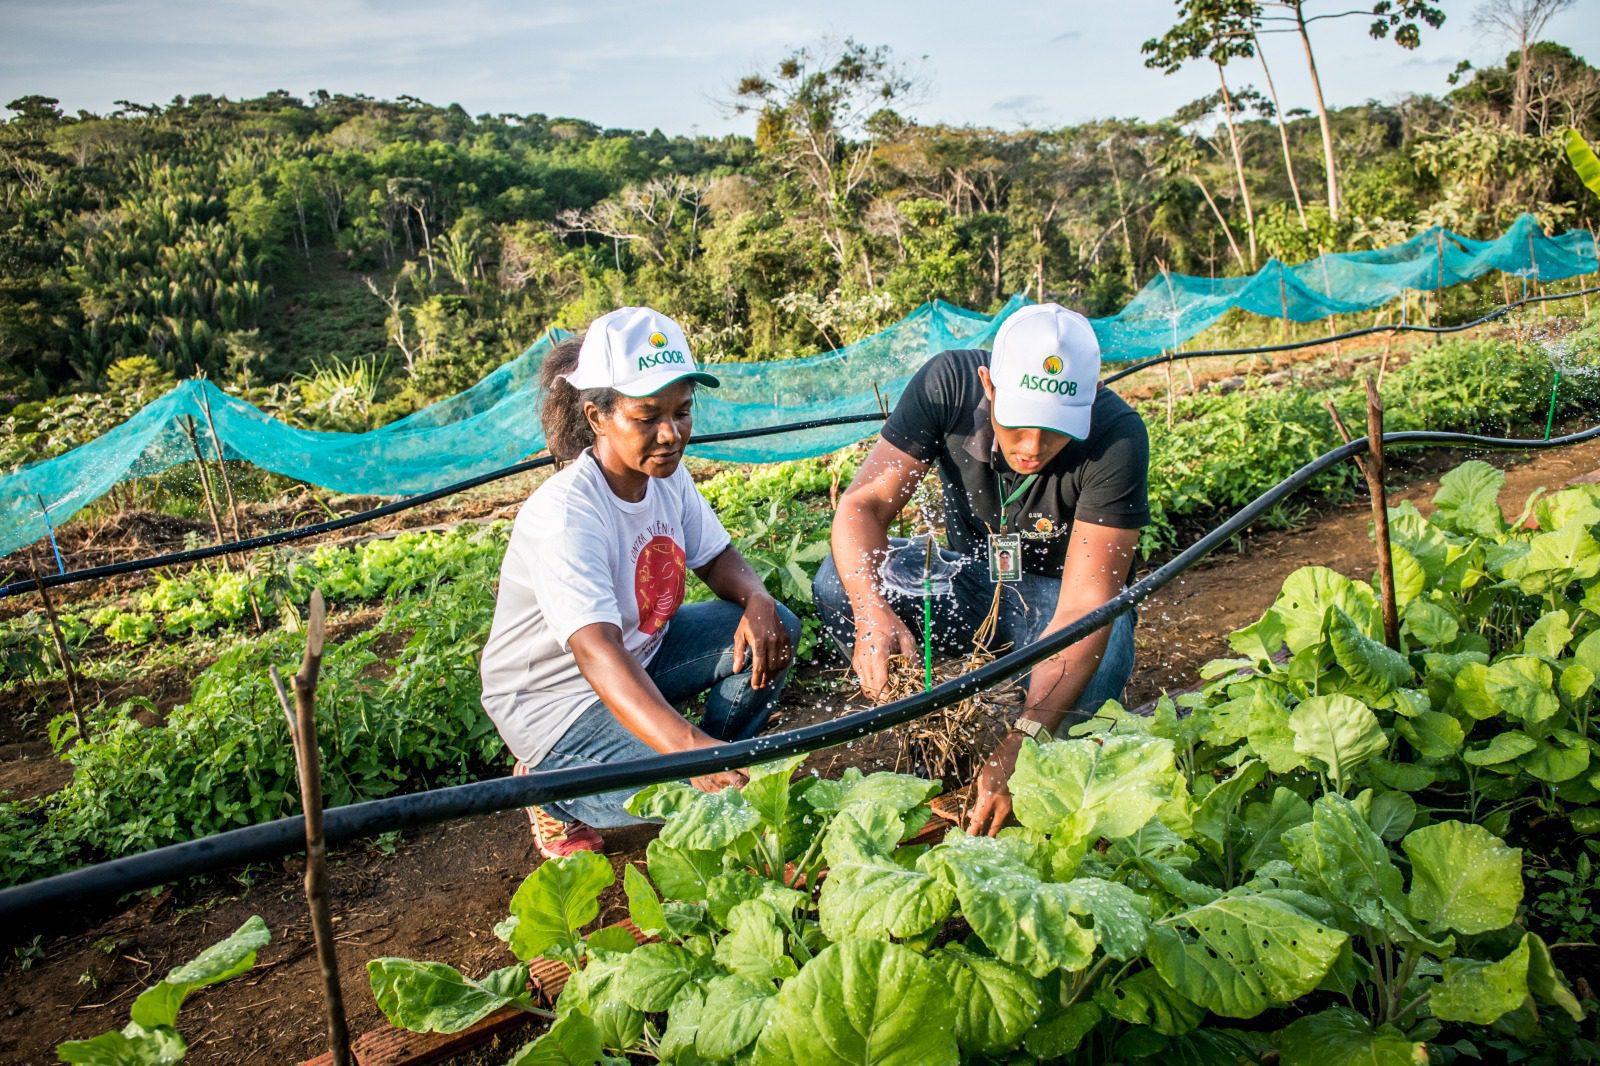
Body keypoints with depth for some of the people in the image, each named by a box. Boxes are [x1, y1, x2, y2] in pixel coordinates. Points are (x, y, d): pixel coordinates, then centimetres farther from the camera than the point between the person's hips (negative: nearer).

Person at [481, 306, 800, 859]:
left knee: (773, 629, -10)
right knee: (700, 794, -24)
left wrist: (756, 601, -21)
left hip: (641, 653, 7)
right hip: (555, 697, -7)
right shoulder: (565, 514, -32)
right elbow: (597, 652, -44)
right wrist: (688, 746, -58)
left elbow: (717, 558, 5)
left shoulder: (667, 476, -8)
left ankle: (723, 760, 9)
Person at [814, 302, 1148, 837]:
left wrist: (1020, 744, -45)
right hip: (974, 581, 3)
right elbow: (863, 502, -24)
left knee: (1098, 663, -37)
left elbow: (1084, 605, -34)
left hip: (1056, 592, -2)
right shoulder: (949, 383, -22)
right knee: (838, 582, -23)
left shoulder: (1117, 437, -29)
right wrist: (872, 614, -44)